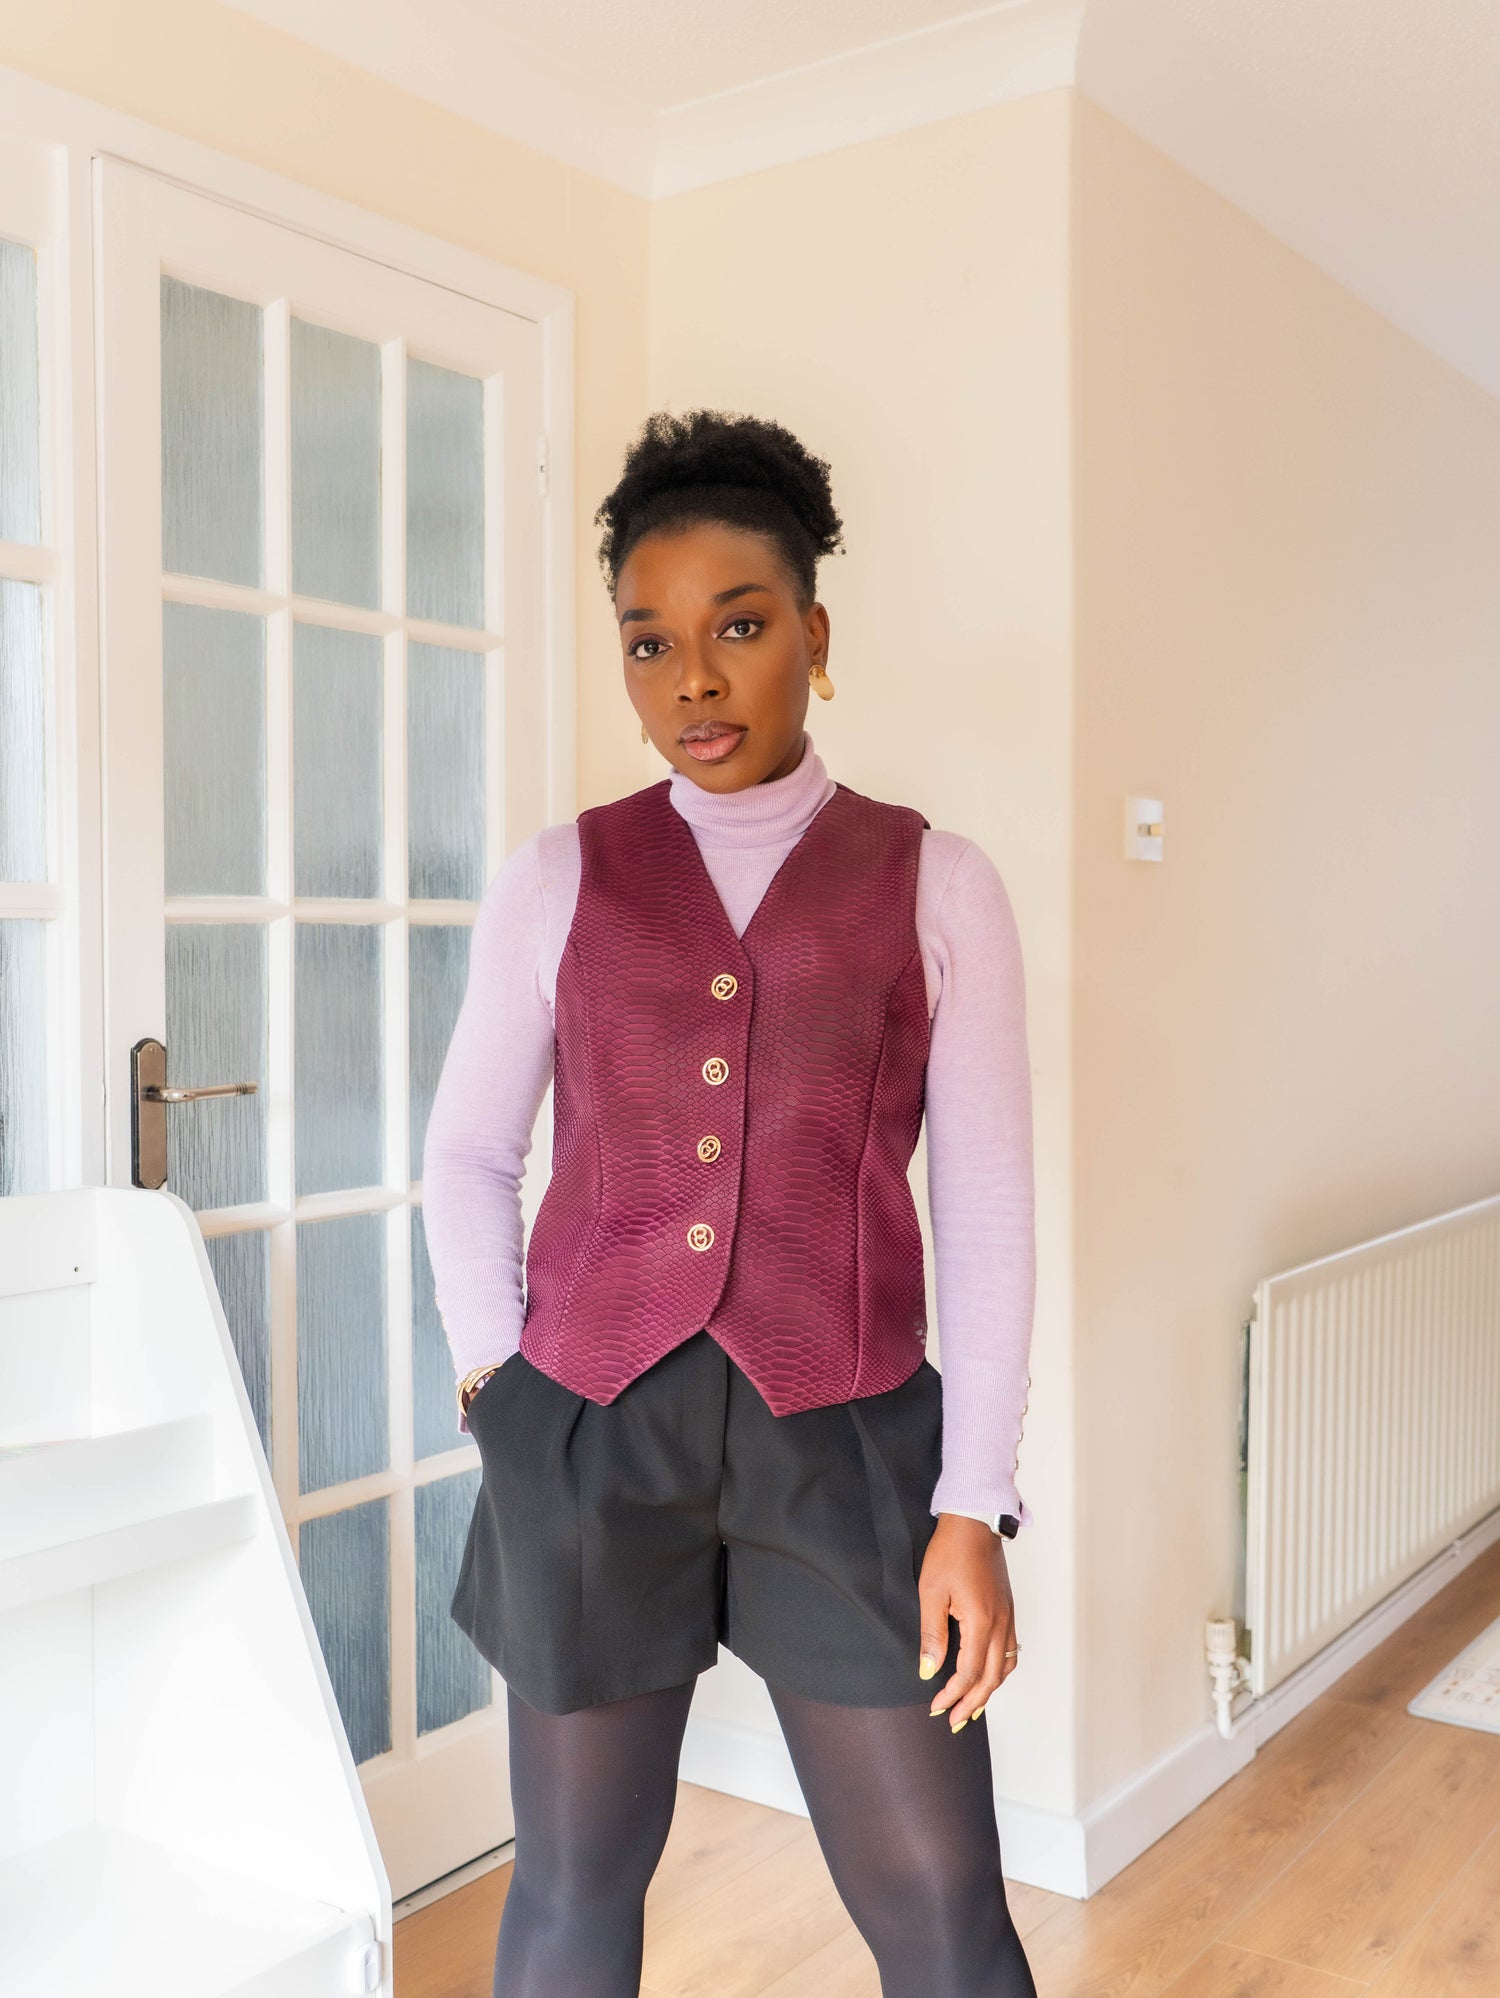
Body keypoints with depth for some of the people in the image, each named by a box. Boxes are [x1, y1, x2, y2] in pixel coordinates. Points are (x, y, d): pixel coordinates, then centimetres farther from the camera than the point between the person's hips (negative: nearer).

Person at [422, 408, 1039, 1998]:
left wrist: (975, 1506, -4)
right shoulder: (558, 878, 4)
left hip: (844, 1436, -1)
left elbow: (986, 1205, -1)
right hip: (588, 1433, 1)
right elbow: (468, 1154, 11)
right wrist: (496, 1381, 2)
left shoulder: (934, 883, 1)